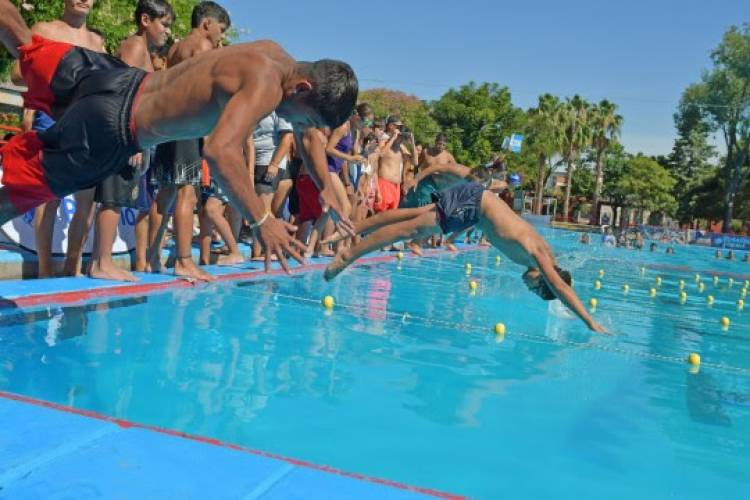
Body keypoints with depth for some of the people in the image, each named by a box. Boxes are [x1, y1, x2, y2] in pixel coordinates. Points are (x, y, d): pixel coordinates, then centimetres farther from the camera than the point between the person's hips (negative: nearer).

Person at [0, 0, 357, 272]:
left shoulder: (280, 59, 0)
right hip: (110, 127, -8)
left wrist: (327, 188, 2)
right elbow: (219, 150, -47)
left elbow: (307, 137, 13)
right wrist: (261, 221, -44)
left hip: (124, 82, 8)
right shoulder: (265, 85, -30)